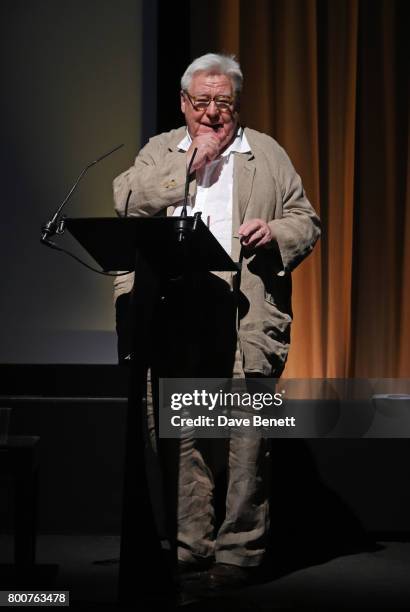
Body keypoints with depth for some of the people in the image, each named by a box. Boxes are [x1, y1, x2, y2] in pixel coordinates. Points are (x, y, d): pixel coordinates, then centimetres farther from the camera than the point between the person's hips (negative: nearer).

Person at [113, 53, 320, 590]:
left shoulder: (268, 154, 15)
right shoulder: (160, 151, 18)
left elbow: (306, 222, 12)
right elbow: (126, 200, 0)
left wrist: (277, 233, -10)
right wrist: (188, 164, -4)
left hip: (246, 313, -1)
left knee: (247, 435, -5)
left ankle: (240, 550, 4)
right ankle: (189, 544, 15)